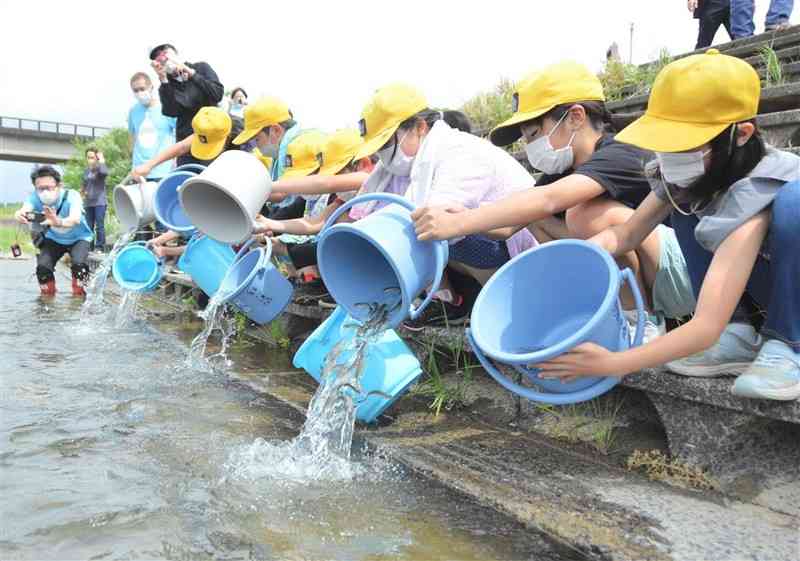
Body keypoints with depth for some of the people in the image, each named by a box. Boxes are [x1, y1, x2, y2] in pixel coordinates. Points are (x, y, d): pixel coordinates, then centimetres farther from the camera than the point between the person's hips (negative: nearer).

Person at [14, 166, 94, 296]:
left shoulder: (71, 196, -33)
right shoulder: (36, 197, -24)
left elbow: (75, 218, -53)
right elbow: (24, 208, -44)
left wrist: (59, 222, -75)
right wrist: (19, 215, -70)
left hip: (78, 238, -3)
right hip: (54, 239, 3)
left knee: (79, 264, -28)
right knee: (42, 267, -16)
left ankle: (79, 297, -5)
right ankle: (47, 297, 10)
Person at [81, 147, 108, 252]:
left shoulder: (100, 168, -4)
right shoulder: (86, 171, 13)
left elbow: (104, 172, -30)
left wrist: (101, 161, -16)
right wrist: (82, 193, 9)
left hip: (99, 202, -6)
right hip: (88, 203, 6)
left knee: (99, 226, -7)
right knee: (88, 226, 8)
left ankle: (100, 247, -3)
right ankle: (89, 247, 14)